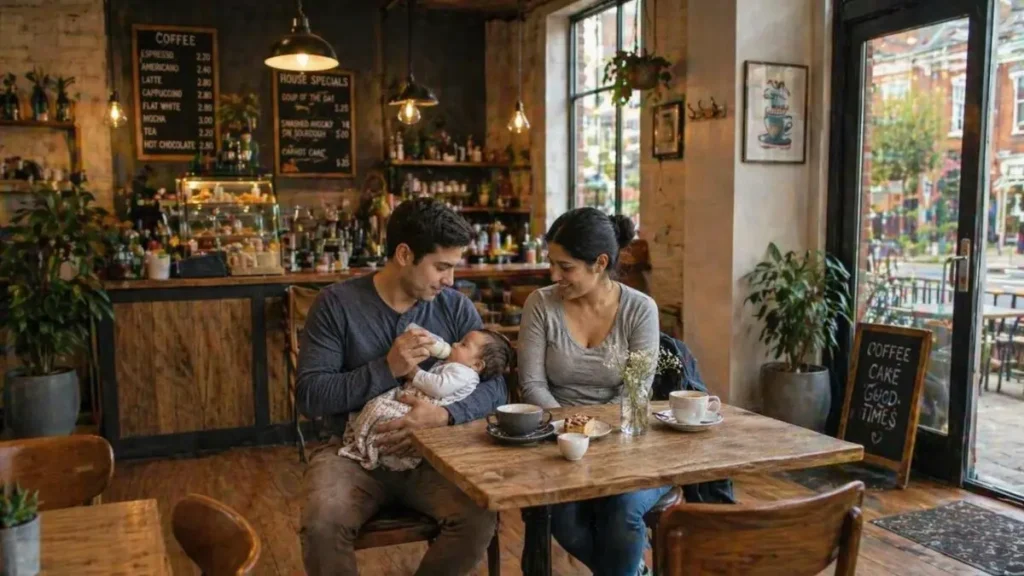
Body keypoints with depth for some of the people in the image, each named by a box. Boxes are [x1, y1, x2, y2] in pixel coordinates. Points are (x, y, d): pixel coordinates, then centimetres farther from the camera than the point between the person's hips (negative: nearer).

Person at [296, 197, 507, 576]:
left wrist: (446, 415, -22)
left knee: (480, 517, -25)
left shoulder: (456, 307, 1)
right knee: (321, 525, -31)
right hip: (352, 452, -2)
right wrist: (387, 369, -22)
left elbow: (495, 385, -2)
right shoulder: (337, 303, -6)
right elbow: (309, 396, -10)